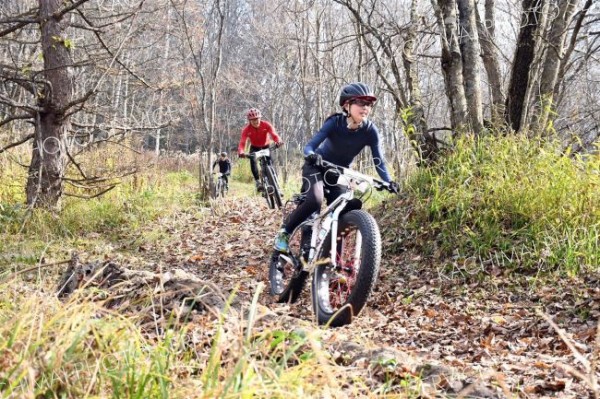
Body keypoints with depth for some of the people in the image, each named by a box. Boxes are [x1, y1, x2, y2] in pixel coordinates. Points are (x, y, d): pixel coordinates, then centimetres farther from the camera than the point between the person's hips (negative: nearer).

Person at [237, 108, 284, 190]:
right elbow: (242, 142, -34)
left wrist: (279, 141, -61)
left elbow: (274, 134, -38)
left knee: (269, 163, -16)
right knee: (252, 160, -29)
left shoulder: (266, 125, -25)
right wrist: (241, 152, -56)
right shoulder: (247, 129, -26)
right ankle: (257, 181, -25)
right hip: (254, 147, 0)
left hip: (265, 146, 0)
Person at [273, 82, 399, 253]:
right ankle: (284, 232, -9)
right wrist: (311, 155, -54)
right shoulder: (334, 122, -26)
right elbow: (310, 146, -31)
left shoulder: (370, 131, -20)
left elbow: (379, 160, -19)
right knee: (314, 201, -30)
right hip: (316, 167, -3)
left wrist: (388, 181, -35)